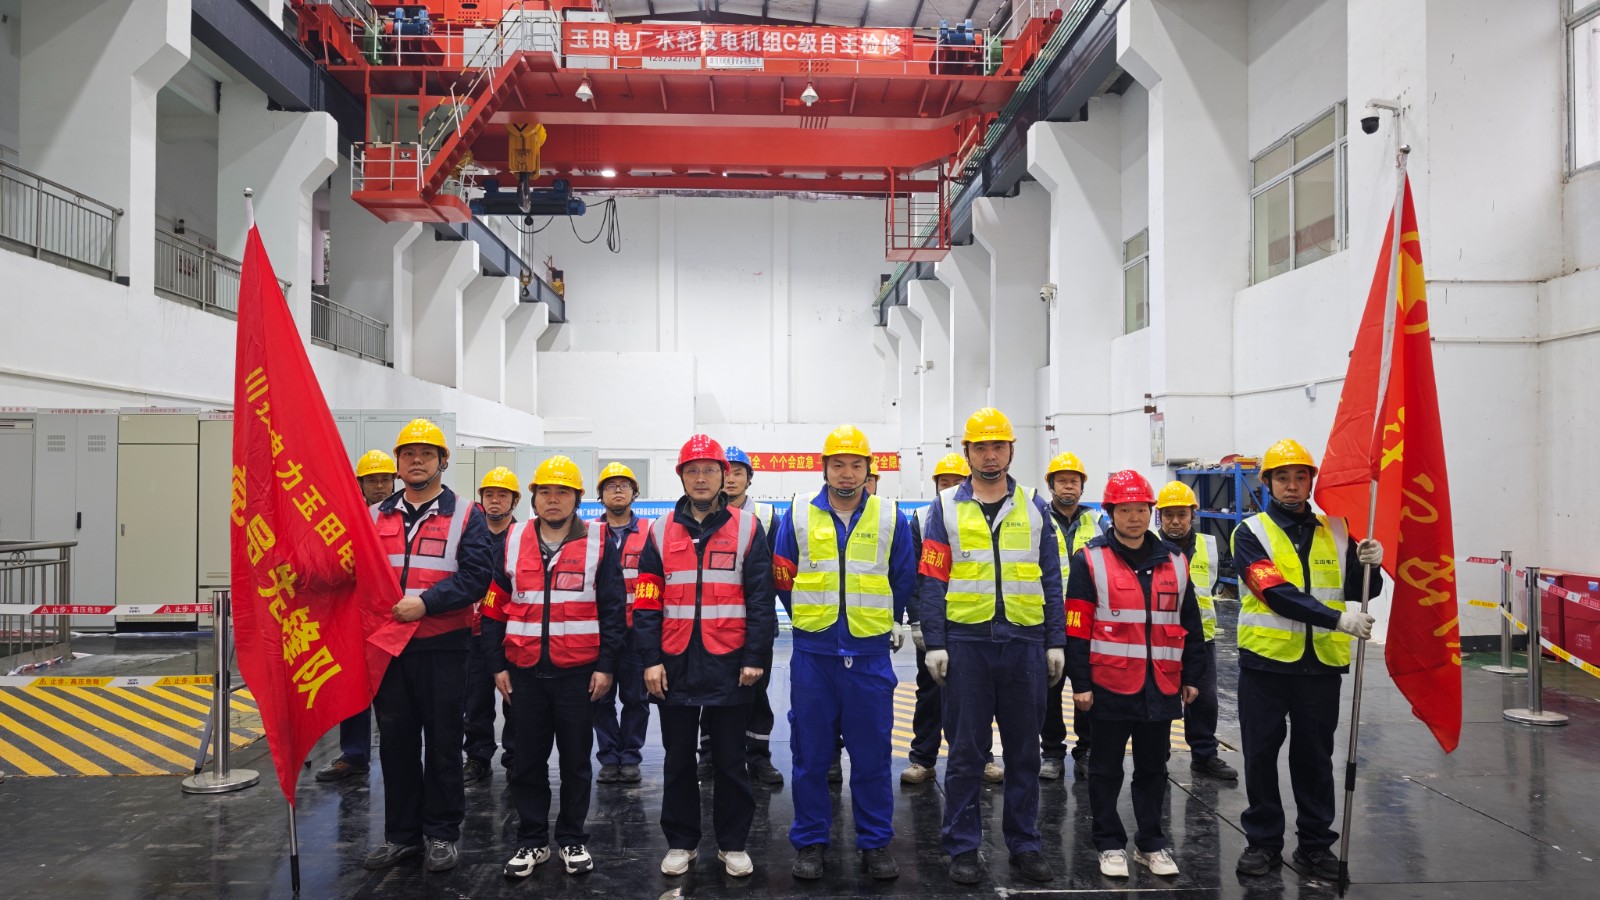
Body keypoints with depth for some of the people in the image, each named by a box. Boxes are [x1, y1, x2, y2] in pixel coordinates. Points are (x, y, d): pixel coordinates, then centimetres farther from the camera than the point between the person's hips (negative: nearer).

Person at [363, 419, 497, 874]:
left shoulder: (465, 517, 0)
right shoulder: (376, 517, 12)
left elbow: (476, 575, -11)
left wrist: (426, 602, -20)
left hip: (442, 648, -3)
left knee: (443, 744, 5)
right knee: (396, 742, 11)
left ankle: (442, 834, 17)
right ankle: (401, 833, 23)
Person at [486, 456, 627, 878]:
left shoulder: (598, 542, -2)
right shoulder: (511, 540, 5)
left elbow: (613, 609, -2)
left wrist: (606, 665, -6)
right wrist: (497, 664, 2)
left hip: (579, 671, -2)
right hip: (524, 671, 2)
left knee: (576, 759, 9)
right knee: (528, 759, 10)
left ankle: (573, 839, 23)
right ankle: (532, 841, 24)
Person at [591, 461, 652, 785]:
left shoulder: (650, 532, 4)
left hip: (638, 630, -1)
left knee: (636, 696, 5)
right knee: (601, 697, 6)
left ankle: (630, 758, 16)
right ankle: (609, 758, 17)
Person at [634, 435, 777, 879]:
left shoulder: (747, 529, 0)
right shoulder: (661, 531, 5)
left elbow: (761, 599, -2)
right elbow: (646, 602, 3)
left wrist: (755, 658, -7)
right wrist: (650, 659, -4)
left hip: (729, 665, -2)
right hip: (676, 665, 2)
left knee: (730, 760, 9)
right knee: (678, 760, 12)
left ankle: (733, 844, 22)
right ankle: (680, 843, 26)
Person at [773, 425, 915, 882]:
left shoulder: (890, 518, 2)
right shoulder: (798, 514, 1)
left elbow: (904, 581, 12)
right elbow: (783, 578, 9)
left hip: (870, 654, 0)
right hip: (812, 653, 0)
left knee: (872, 754, 6)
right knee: (810, 754, 7)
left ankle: (876, 844, 20)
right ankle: (809, 843, 20)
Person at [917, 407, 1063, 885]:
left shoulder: (1033, 507, 8)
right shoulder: (947, 508, 3)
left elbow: (1050, 579, 9)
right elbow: (933, 581, 0)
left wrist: (1056, 642, 4)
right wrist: (935, 644, -6)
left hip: (1024, 642, 2)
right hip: (967, 641, -2)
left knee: (1024, 750, 10)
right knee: (965, 751, 5)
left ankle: (1024, 845, 23)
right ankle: (963, 848, 16)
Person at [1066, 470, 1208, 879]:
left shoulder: (1174, 562, 8)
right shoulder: (1090, 561, -5)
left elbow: (1190, 623, 14)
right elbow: (1077, 628, -8)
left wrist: (1192, 676, 11)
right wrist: (1080, 683, -10)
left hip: (1161, 686, 4)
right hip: (1110, 684, -3)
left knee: (1153, 768, 14)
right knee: (1107, 769, 7)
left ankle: (1152, 844, 27)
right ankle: (1110, 845, 20)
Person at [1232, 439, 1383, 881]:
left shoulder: (1335, 532, 8)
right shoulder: (1251, 533, -4)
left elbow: (1360, 591, 4)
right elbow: (1276, 592, -16)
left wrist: (1368, 564, -17)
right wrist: (1337, 619, -24)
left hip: (1321, 662, 3)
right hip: (1266, 660, -2)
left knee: (1315, 756, 11)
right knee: (1261, 753, 6)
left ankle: (1316, 843, 23)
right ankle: (1263, 840, 19)